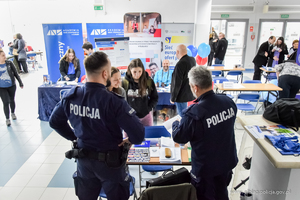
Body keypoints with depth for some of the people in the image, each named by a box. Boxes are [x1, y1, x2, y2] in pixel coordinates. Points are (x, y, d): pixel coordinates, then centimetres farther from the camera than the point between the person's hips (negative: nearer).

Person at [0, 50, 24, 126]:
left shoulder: (9, 63, -4)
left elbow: (15, 73, 3)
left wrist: (20, 82, 5)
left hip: (12, 86, 1)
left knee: (12, 101, 16)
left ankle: (13, 113, 40)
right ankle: (7, 119, 7)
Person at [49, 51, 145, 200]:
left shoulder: (71, 95, -10)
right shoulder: (113, 101, -27)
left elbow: (54, 121, 5)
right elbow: (138, 135, -28)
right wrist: (130, 140, -6)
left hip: (83, 159, 5)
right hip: (110, 161, -4)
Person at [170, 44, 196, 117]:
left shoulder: (180, 64, -26)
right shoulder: (193, 60, 1)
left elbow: (177, 83, -22)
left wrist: (173, 98, -11)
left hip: (181, 96, -9)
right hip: (189, 94, 9)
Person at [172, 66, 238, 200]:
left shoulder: (194, 113, -33)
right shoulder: (228, 102, -13)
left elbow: (178, 137, -18)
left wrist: (175, 123, 2)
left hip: (206, 169, -6)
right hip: (228, 162, 6)